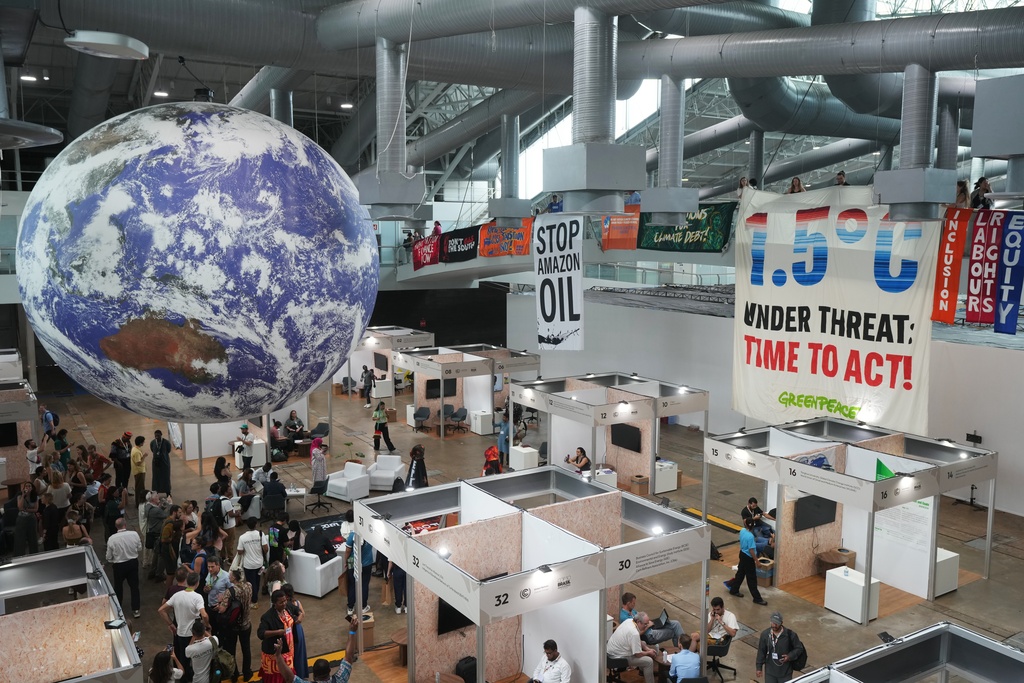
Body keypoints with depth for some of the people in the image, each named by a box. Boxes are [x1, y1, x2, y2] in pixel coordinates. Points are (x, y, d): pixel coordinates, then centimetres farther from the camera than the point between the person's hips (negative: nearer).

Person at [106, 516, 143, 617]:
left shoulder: (112, 539, -19)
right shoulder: (134, 534, -16)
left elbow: (109, 557, -9)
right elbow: (140, 549, -3)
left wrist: (110, 562, 13)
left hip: (119, 565, -1)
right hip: (133, 563, 1)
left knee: (118, 587, 21)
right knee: (134, 586, 15)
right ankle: (136, 610, 18)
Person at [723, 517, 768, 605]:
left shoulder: (742, 531, -6)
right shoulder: (750, 536, -30)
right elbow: (751, 550, -25)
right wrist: (756, 561, -18)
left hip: (742, 554, 9)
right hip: (748, 558, -9)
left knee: (740, 573, 25)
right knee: (752, 578, 1)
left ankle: (734, 590, 40)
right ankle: (757, 598, 11)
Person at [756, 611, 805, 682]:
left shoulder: (789, 634, -15)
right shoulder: (765, 634, -9)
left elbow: (799, 648, -3)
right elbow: (761, 651, 0)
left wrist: (790, 656, -18)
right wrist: (759, 667, 2)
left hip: (785, 672, -1)